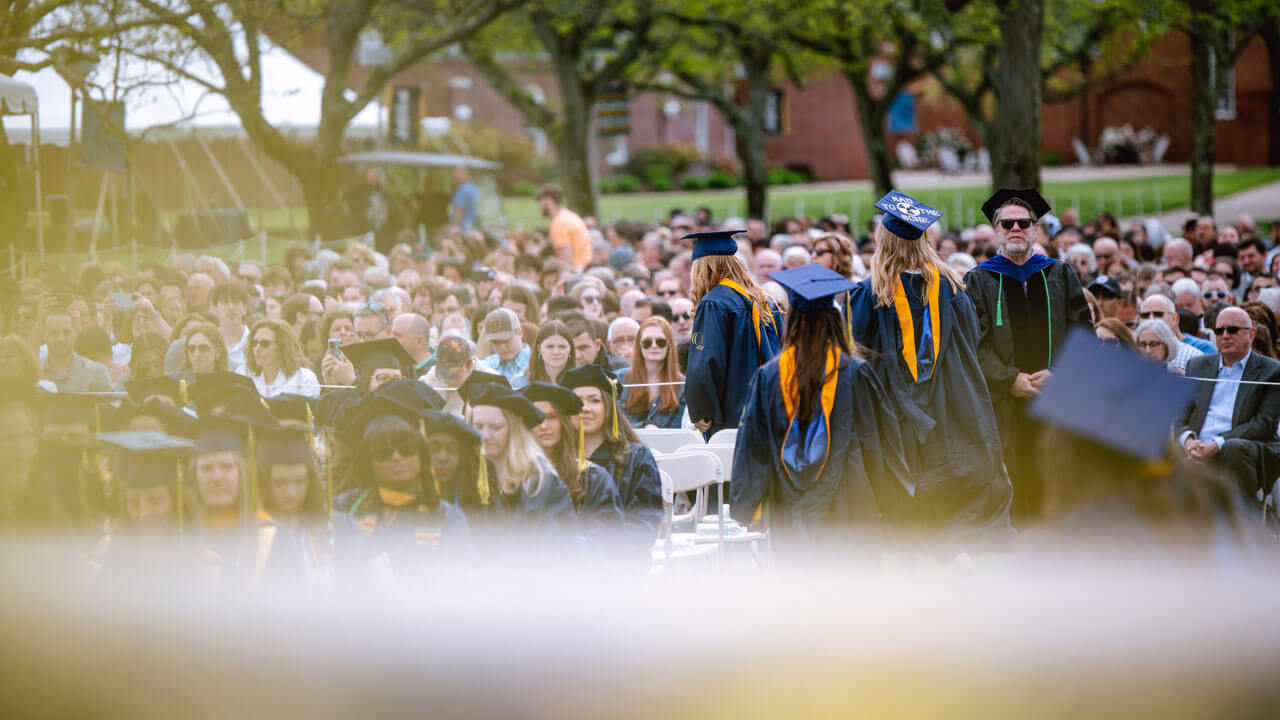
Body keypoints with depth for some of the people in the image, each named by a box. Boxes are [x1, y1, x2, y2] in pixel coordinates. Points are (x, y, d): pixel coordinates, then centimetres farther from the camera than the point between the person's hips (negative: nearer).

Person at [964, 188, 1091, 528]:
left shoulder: (1061, 276, 14)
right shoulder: (978, 281, 8)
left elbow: (1083, 333, 6)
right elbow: (975, 343, -1)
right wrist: (1010, 380, -14)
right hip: (1003, 405, -1)